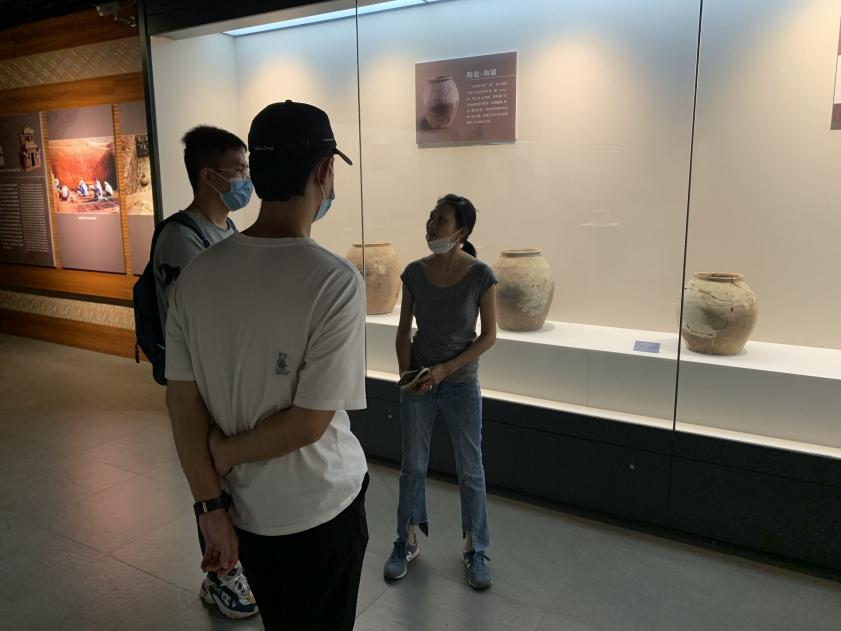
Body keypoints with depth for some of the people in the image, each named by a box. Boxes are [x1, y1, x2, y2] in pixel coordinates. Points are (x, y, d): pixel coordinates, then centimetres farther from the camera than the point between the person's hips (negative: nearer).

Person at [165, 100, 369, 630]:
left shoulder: (197, 274, -8)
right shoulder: (337, 282, -24)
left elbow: (182, 402, -6)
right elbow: (308, 425, -24)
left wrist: (212, 507, 1)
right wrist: (223, 454, -8)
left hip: (244, 507, 5)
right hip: (319, 510, -5)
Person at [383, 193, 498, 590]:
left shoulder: (480, 275, -13)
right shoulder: (415, 272, -5)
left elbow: (489, 335, -9)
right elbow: (404, 330, 3)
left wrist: (445, 369, -15)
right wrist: (405, 374, -10)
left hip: (461, 384, -2)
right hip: (417, 382, 3)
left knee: (470, 470, 10)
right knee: (412, 466, 13)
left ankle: (475, 550, 29)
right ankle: (407, 543, 32)